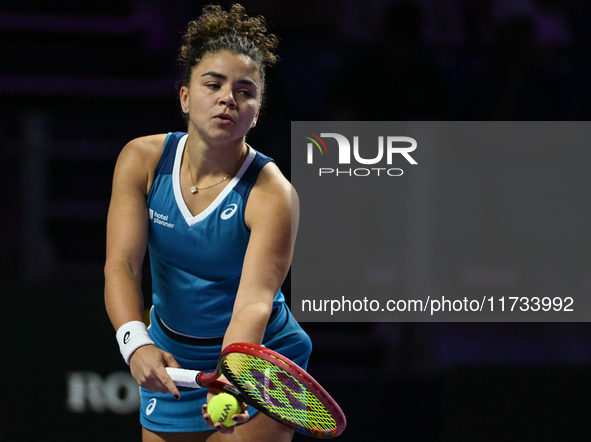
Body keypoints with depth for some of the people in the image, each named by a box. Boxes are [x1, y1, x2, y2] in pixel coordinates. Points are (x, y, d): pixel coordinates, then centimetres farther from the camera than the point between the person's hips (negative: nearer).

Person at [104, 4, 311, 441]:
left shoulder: (271, 192, -22)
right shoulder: (142, 160, -11)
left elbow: (254, 301, -33)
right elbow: (121, 264, -19)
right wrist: (136, 344, -38)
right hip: (170, 362, 3)